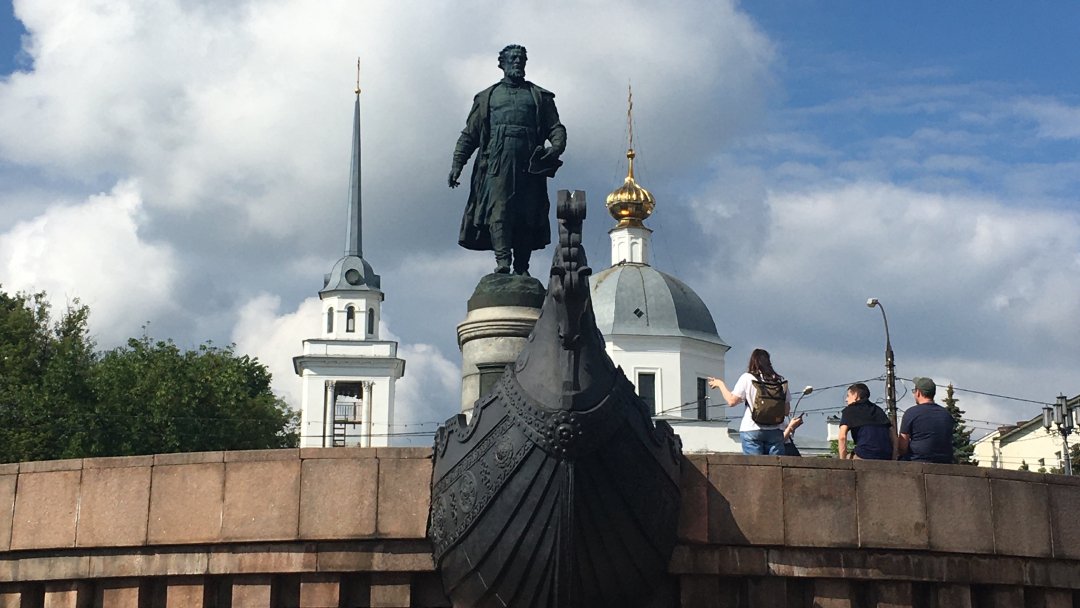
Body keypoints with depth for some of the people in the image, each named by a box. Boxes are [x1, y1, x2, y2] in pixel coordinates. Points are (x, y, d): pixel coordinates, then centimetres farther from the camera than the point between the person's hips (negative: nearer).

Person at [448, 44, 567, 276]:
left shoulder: (539, 97, 22)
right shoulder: (487, 97, 21)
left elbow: (556, 128, 12)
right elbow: (469, 134, 17)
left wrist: (556, 148, -11)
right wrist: (457, 164, 5)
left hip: (528, 164, 1)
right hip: (496, 163, -1)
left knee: (527, 215, -5)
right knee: (498, 211, -16)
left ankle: (522, 268, -4)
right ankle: (502, 262, -24)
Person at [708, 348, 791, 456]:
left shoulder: (747, 378, 0)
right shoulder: (780, 380, 8)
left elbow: (732, 401, -2)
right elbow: (786, 411, 9)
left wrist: (720, 384, 11)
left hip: (751, 430, -2)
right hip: (775, 430, 2)